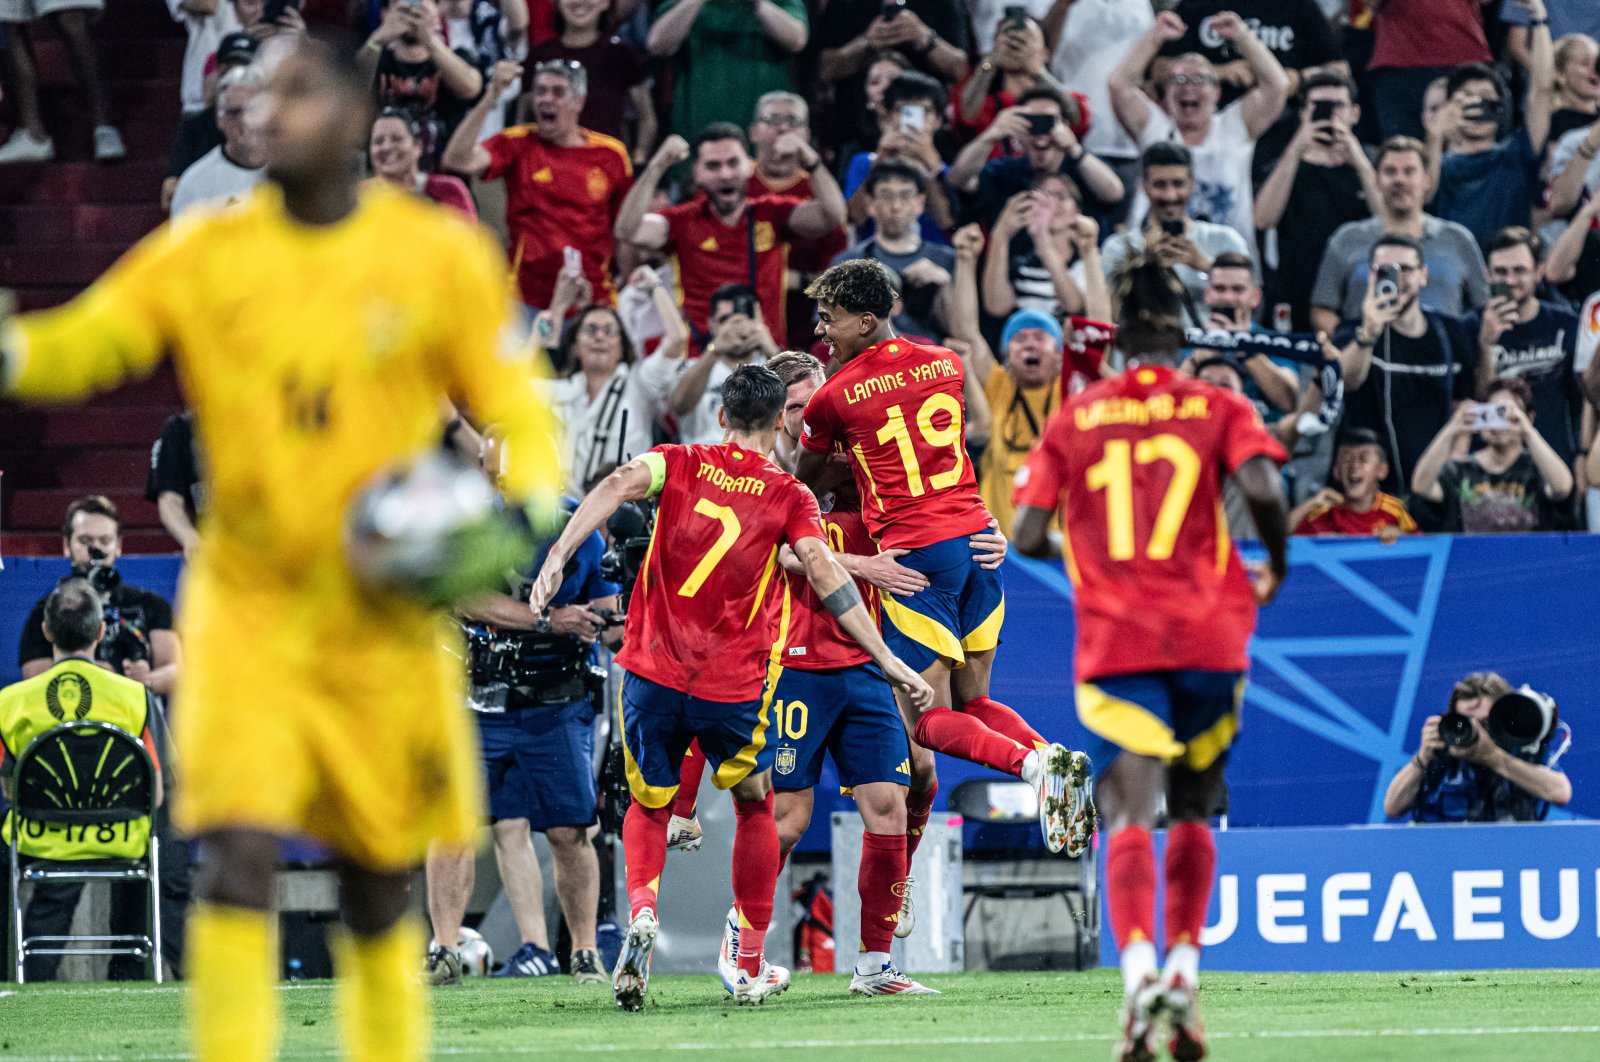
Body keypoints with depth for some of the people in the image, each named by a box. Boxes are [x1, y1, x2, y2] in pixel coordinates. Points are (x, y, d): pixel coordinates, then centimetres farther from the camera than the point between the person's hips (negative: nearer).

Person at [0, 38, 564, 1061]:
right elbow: (87, 342, -9)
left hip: (384, 622, 0)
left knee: (378, 893, 9)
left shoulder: (441, 257, 0)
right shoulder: (204, 257, 0)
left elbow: (512, 407, 5)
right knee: (237, 861, -16)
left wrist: (523, 510, -14)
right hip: (247, 610, 0)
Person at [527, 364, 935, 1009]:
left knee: (650, 805, 20)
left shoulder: (680, 465, 6)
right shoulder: (789, 497, 2)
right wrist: (888, 662, -9)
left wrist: (559, 554, -23)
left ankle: (641, 912, -10)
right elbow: (826, 576, -9)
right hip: (733, 685, -1)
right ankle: (750, 967, 21)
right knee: (754, 806, 21)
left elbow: (619, 485, -13)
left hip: (653, 672, 1)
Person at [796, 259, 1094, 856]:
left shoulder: (834, 397, -3)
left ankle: (1032, 764, -26)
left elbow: (807, 480, 15)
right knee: (973, 701, 17)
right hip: (979, 537, 6)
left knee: (930, 719, 0)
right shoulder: (946, 364, 12)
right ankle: (1055, 758, -10)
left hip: (915, 551, -6)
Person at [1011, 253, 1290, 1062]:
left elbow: (1026, 536, 5)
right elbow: (1262, 486, -13)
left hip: (1115, 640, -1)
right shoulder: (1217, 408, 5)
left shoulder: (1074, 418, 8)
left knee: (1130, 814, -11)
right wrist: (1276, 568, 5)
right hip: (1209, 634, 1)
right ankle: (1183, 966, 9)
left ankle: (1138, 966, -32)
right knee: (1191, 814, 17)